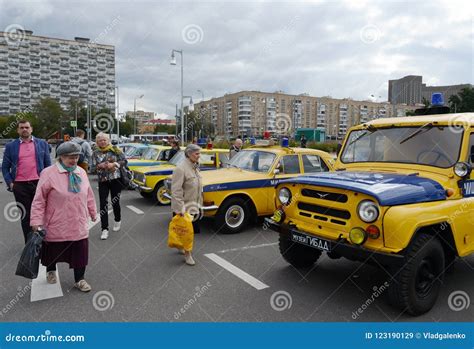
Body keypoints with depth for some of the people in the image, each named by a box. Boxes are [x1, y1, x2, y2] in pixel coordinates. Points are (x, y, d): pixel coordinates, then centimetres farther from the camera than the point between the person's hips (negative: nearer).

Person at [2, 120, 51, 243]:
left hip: (39, 183, 0)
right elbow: (5, 167, 8)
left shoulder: (42, 144, 6)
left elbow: (48, 165, 7)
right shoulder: (11, 146, 5)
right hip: (20, 186, 0)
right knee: (25, 216, 8)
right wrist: (10, 183, -2)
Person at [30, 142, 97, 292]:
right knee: (53, 250, 16)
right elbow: (39, 200, -11)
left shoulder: (81, 172, 4)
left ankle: (79, 279, 22)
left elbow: (88, 195, 13)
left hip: (79, 225, 4)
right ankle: (51, 271, 44)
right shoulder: (49, 173, -12)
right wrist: (36, 221, -13)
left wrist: (93, 212, 18)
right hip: (56, 226, -3)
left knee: (80, 252, 6)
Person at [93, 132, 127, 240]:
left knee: (115, 202, 9)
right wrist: (100, 166, -21)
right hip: (102, 181, 1)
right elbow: (95, 166, 0)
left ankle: (117, 221, 37)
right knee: (103, 204, -4)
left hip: (115, 180, -1)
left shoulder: (114, 149, 0)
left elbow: (124, 161, -2)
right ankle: (105, 229, 0)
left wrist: (114, 164, -16)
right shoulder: (96, 153, 5)